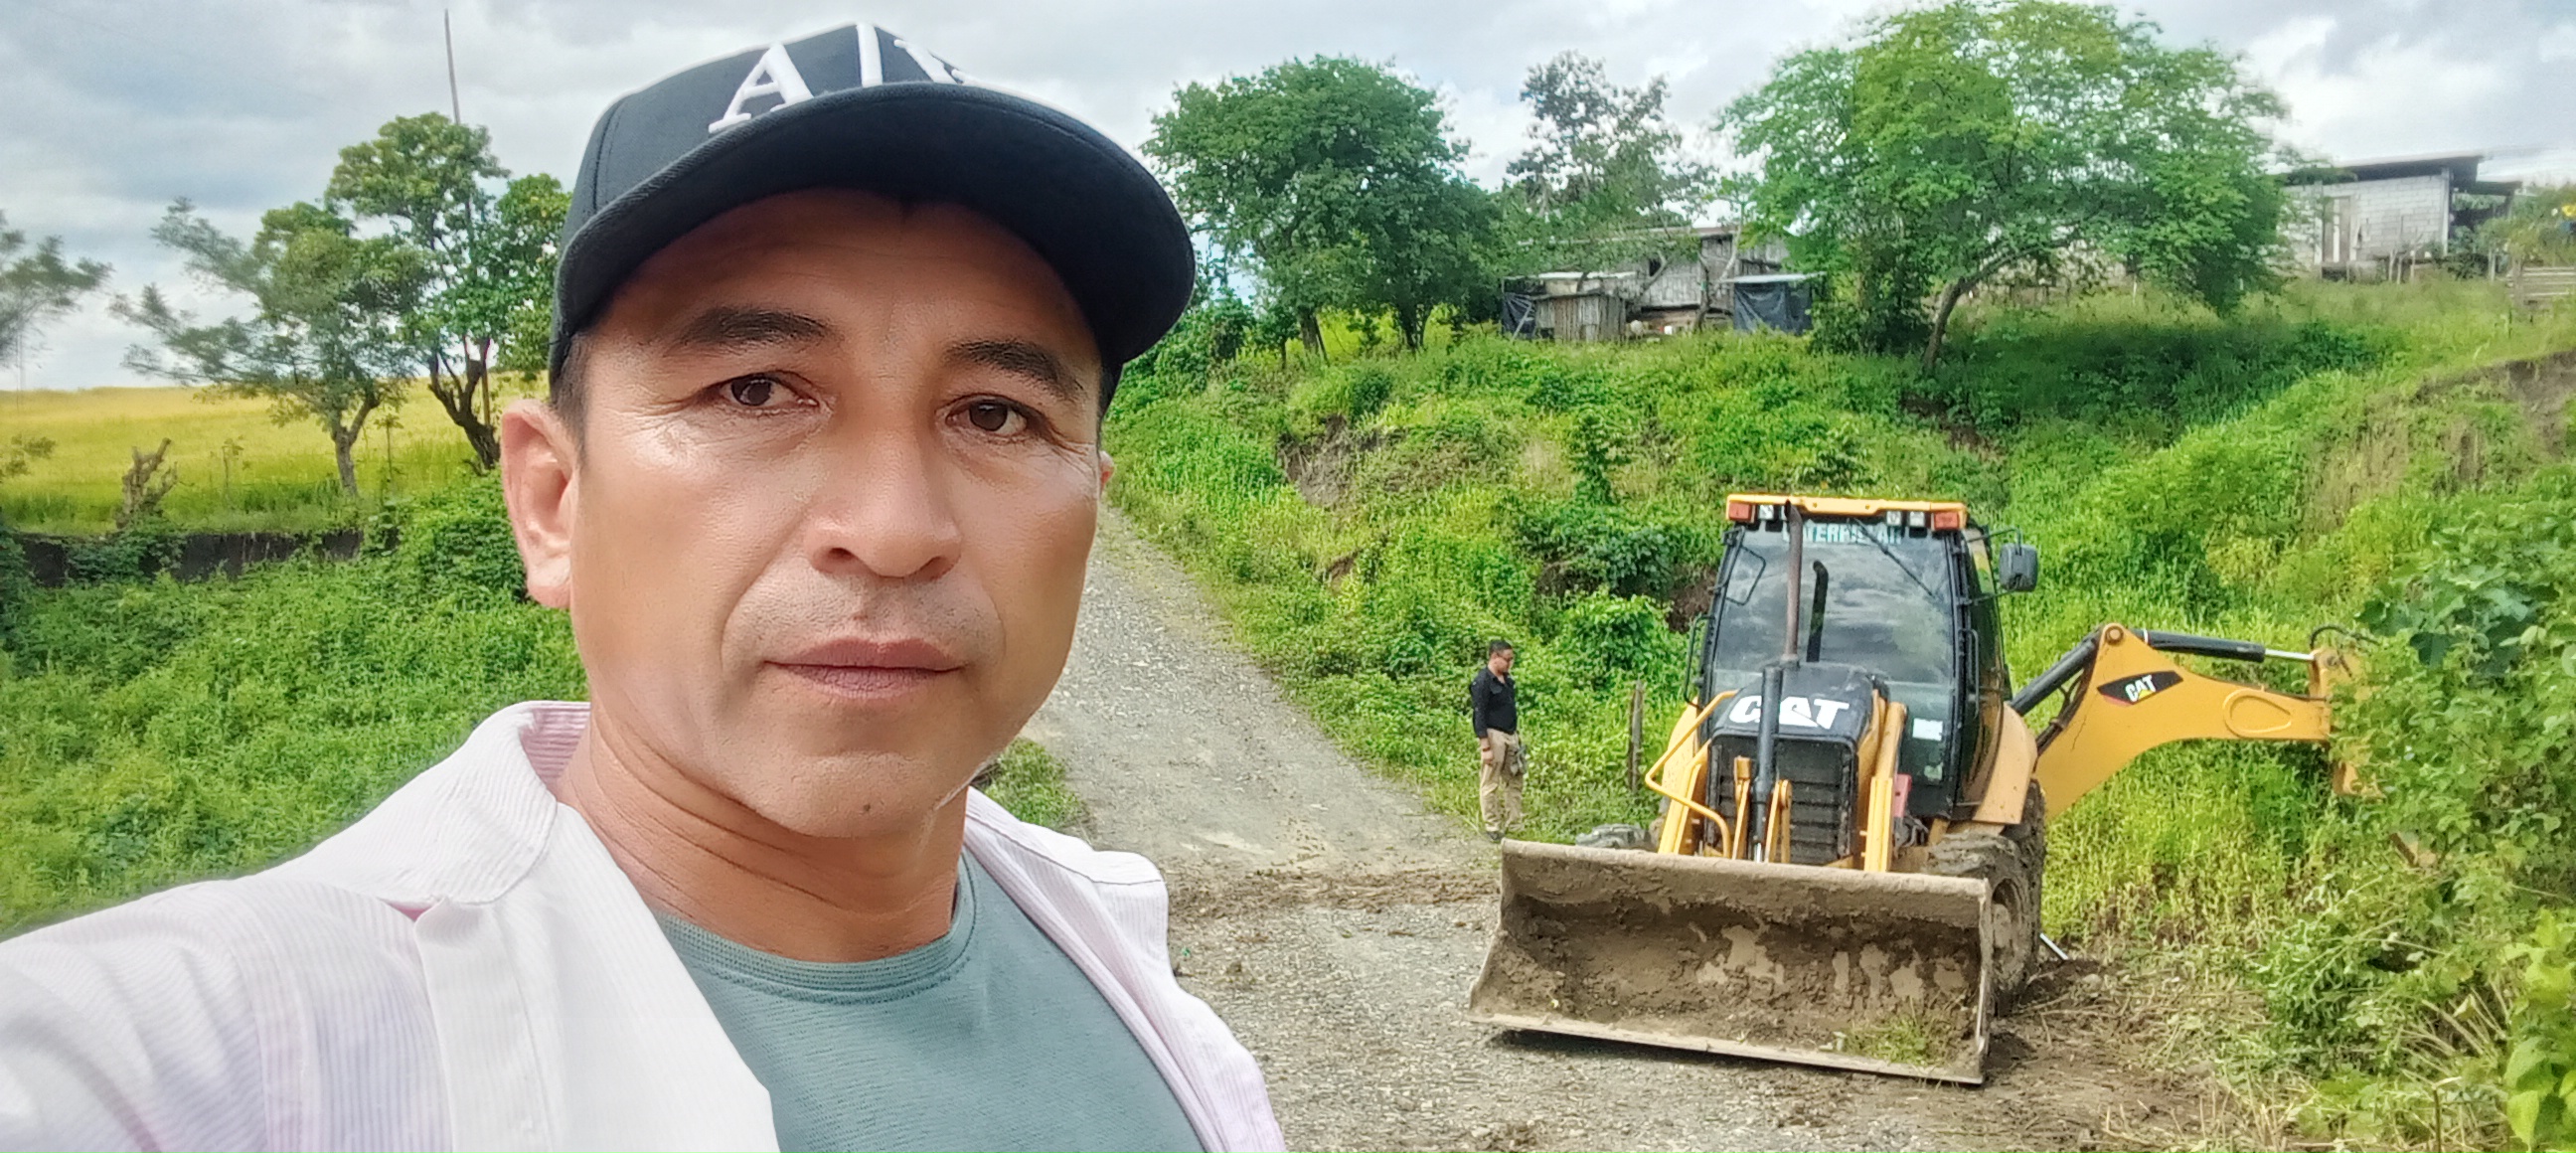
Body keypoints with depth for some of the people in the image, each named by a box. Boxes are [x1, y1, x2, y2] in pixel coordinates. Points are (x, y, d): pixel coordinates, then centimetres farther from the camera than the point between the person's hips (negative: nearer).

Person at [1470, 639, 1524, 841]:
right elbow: (1479, 716, -15)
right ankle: (1492, 828, 5)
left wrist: (1517, 736, 19)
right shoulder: (1482, 682, -13)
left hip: (1510, 735, 8)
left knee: (1513, 782, 11)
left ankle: (1514, 825, 18)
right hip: (1493, 735, -8)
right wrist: (1485, 747, -18)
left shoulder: (1507, 679, 13)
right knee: (1490, 785, 0)